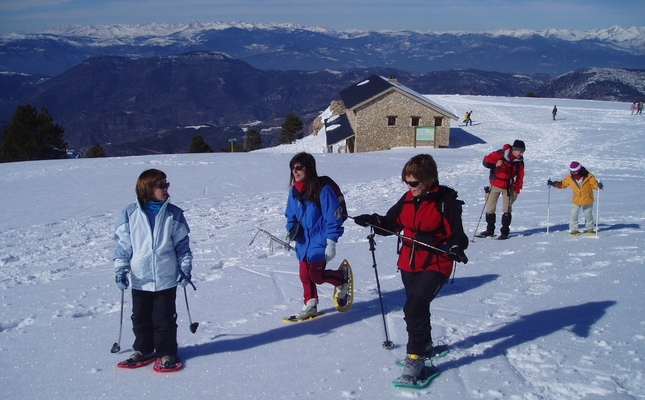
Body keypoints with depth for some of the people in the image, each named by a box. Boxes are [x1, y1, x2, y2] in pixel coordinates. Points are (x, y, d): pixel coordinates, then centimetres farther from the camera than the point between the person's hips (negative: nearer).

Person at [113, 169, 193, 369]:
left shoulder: (173, 214, -2)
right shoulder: (130, 214, -5)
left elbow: (182, 244, 4)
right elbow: (122, 244, 0)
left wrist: (185, 268, 0)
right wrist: (120, 270, -3)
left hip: (166, 279, -1)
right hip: (139, 279, 1)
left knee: (165, 319, 7)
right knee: (141, 318, 15)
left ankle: (167, 352, 21)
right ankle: (143, 349, 32)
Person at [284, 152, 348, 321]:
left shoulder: (323, 190, -18)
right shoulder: (294, 191, 2)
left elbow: (333, 219, -16)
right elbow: (290, 215, 16)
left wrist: (331, 243, -17)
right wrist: (292, 228, -5)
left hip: (319, 241, -6)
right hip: (303, 242, 6)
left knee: (316, 275, -5)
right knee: (305, 275, 11)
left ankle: (343, 276, 22)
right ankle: (310, 306, 29)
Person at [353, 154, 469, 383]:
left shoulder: (445, 201, -15)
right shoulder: (408, 199, 2)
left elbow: (456, 235, -13)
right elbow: (391, 223, 10)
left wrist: (455, 248, -34)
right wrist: (372, 221, -7)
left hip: (435, 266, -7)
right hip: (408, 264, 7)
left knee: (414, 308, -20)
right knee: (417, 308, 21)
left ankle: (416, 356, -8)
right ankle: (425, 347, 44)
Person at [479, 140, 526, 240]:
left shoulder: (520, 161, -4)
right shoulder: (500, 154, -16)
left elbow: (520, 177, 3)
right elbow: (486, 161, -13)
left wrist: (517, 190, -2)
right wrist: (495, 164, -32)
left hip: (508, 187, 1)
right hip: (495, 185, -1)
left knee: (507, 210, -2)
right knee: (490, 209, 6)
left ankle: (505, 232, 8)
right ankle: (490, 230, 21)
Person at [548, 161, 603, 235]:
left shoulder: (589, 177, -18)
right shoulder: (569, 178, -9)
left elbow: (594, 184, -16)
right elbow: (562, 184, 1)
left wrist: (599, 186, -39)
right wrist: (553, 184, -10)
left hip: (587, 200, -2)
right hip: (576, 200, 2)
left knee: (588, 215, 11)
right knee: (573, 215, -3)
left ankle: (590, 228, 31)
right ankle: (573, 229, 10)